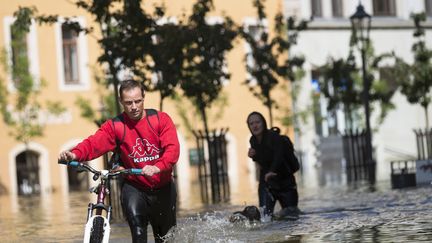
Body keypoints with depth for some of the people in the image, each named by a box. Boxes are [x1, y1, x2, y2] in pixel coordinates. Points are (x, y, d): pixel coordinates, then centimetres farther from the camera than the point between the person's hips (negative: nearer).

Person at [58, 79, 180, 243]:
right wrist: (75, 154, -45)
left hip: (163, 188, 1)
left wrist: (157, 167, -43)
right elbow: (94, 143, -23)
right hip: (135, 186, -1)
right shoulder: (115, 126, -8)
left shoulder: (161, 119, -9)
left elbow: (172, 148, -23)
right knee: (135, 218, -32)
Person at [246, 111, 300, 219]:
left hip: (284, 179, -4)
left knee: (291, 212, 2)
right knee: (265, 214, -5)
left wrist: (272, 171, -52)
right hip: (266, 180, 4)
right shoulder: (253, 140, 0)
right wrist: (253, 156, -10)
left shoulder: (273, 136, -19)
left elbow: (278, 154, -35)